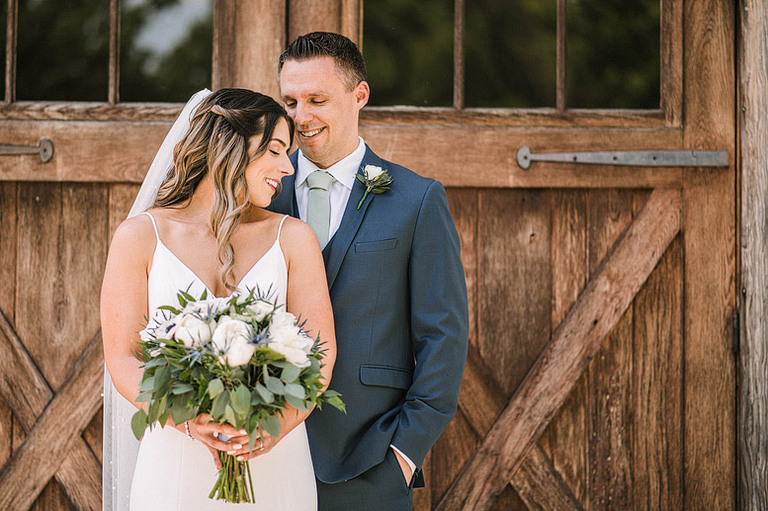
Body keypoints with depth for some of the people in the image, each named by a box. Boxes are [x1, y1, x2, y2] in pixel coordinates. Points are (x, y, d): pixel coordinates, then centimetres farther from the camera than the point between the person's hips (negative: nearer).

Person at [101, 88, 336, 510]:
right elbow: (122, 357, -5)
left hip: (273, 461, 2)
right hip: (175, 457, -2)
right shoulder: (140, 237, 2)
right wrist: (190, 422, -21)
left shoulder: (292, 238, 6)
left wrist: (279, 423, -21)